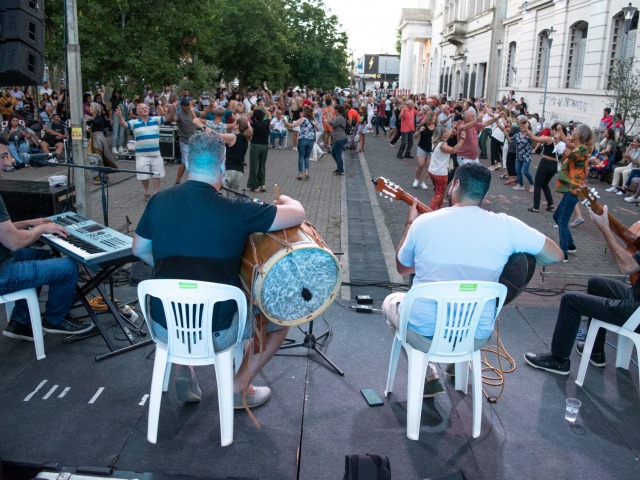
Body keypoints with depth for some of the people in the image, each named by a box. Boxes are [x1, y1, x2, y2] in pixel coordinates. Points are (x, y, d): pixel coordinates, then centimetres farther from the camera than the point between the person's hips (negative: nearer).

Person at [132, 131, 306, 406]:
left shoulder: (159, 201, -4)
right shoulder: (236, 210, -18)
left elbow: (139, 250, 11)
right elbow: (298, 215, -13)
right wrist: (285, 200, 9)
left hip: (163, 326, 5)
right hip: (216, 332, -4)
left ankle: (184, 375, 34)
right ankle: (239, 388, 21)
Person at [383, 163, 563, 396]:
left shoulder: (423, 222, -11)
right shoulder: (506, 226, -13)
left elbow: (402, 268, 6)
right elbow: (556, 255, -2)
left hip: (424, 335, -2)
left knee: (391, 302, 32)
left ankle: (428, 378, 27)